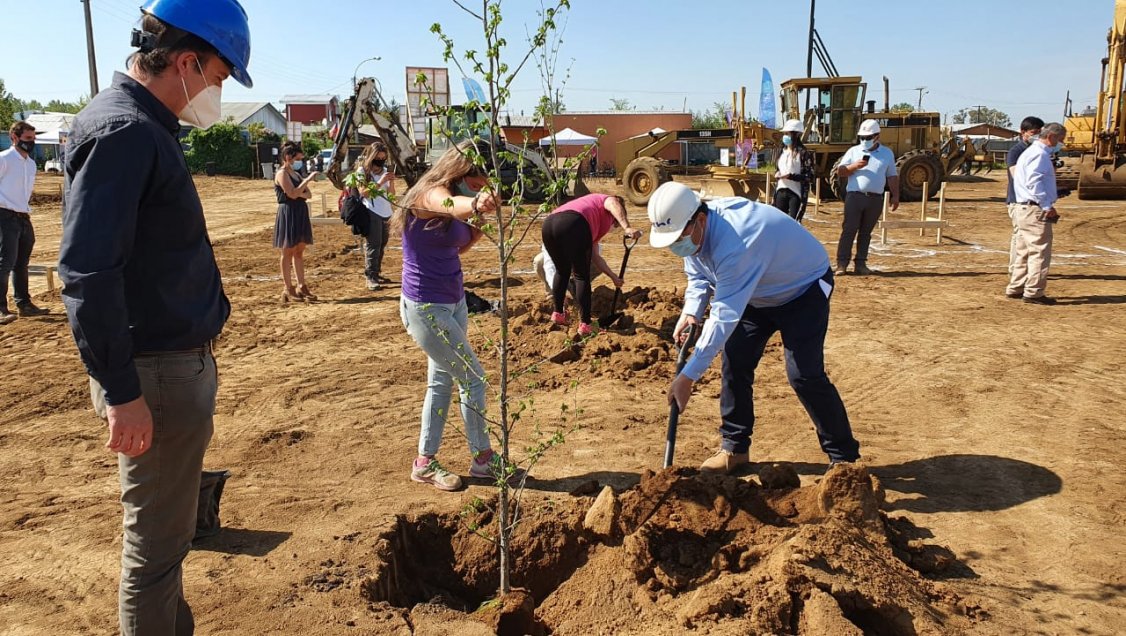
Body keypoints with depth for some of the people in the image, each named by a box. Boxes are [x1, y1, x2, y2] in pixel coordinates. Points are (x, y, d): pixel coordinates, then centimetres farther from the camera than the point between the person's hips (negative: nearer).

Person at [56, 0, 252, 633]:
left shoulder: (145, 127, 13)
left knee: (167, 533, 22)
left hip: (182, 362, 10)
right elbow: (87, 272, -25)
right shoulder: (122, 131, -18)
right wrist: (122, 392, -24)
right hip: (156, 377, -10)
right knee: (157, 544, 4)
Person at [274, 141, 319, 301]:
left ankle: (301, 286, 14)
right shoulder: (282, 174, -9)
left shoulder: (296, 174, 16)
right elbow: (293, 194, -21)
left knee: (299, 252, 10)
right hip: (288, 215, -8)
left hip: (300, 215, 8)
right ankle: (288, 289, 3)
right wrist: (308, 179, -20)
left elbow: (308, 194, 11)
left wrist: (301, 194, -11)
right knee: (288, 253, -2)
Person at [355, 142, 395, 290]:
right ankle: (370, 277, -11)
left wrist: (391, 181, -9)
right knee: (373, 245, -11)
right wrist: (380, 182, -21)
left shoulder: (384, 170, 12)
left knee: (382, 245, 8)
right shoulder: (362, 170, -4)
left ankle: (376, 274, 15)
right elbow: (364, 193, -13)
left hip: (386, 212, 6)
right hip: (372, 213, -6)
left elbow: (391, 194, 11)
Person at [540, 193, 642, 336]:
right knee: (582, 276, 7)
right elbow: (613, 203, -2)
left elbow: (594, 257, 45)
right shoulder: (606, 200, 25)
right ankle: (585, 325, 8)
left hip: (548, 225, 8)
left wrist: (613, 277, 53)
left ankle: (557, 313, 36)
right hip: (573, 225, -7)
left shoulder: (594, 224, 43)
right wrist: (627, 228, -14)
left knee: (562, 271, 30)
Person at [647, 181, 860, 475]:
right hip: (757, 293, 8)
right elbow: (698, 276, 5)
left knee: (804, 373, -17)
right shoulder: (692, 231, -14)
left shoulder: (733, 244, -42)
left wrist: (688, 376, -43)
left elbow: (725, 316, -43)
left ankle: (845, 457, -1)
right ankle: (734, 448, 13)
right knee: (735, 361, 0)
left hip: (804, 288, -8)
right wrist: (691, 312, -16)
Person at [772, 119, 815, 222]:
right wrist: (777, 174, 2)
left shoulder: (803, 153, -8)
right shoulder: (782, 152, 14)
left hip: (795, 193, -7)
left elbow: (809, 177, -12)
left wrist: (790, 176, -21)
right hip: (781, 192, 7)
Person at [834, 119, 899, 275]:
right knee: (849, 230, -5)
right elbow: (840, 171, 2)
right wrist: (854, 166, -15)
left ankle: (860, 264, 11)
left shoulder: (887, 153, 12)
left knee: (866, 232, 6)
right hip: (855, 196, -2)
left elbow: (892, 176, 13)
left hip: (876, 199, 2)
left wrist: (895, 196, 6)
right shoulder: (853, 151, 7)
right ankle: (841, 263, -3)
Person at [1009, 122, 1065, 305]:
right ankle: (1033, 293, -4)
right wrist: (1047, 206, -21)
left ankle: (1016, 288, 21)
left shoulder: (1033, 152, 20)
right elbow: (1033, 182, -23)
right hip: (1035, 210, -11)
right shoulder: (1039, 154, -13)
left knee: (1024, 251, 15)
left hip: (1023, 209, 11)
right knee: (1040, 252, -6)